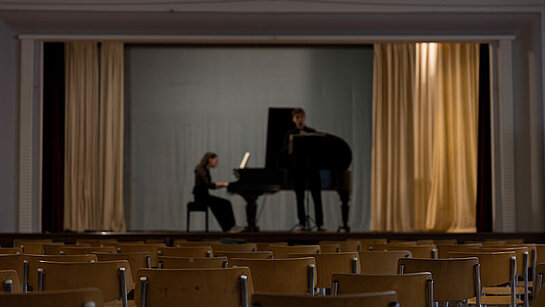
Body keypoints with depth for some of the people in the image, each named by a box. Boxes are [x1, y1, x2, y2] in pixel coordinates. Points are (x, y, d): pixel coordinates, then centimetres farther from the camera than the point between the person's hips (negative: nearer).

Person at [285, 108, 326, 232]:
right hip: (297, 168, 1)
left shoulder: (312, 132, 8)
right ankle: (301, 224, 8)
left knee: (317, 197, -3)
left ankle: (320, 224, 0)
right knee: (300, 197, 3)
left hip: (312, 167, 0)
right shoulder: (290, 134, 9)